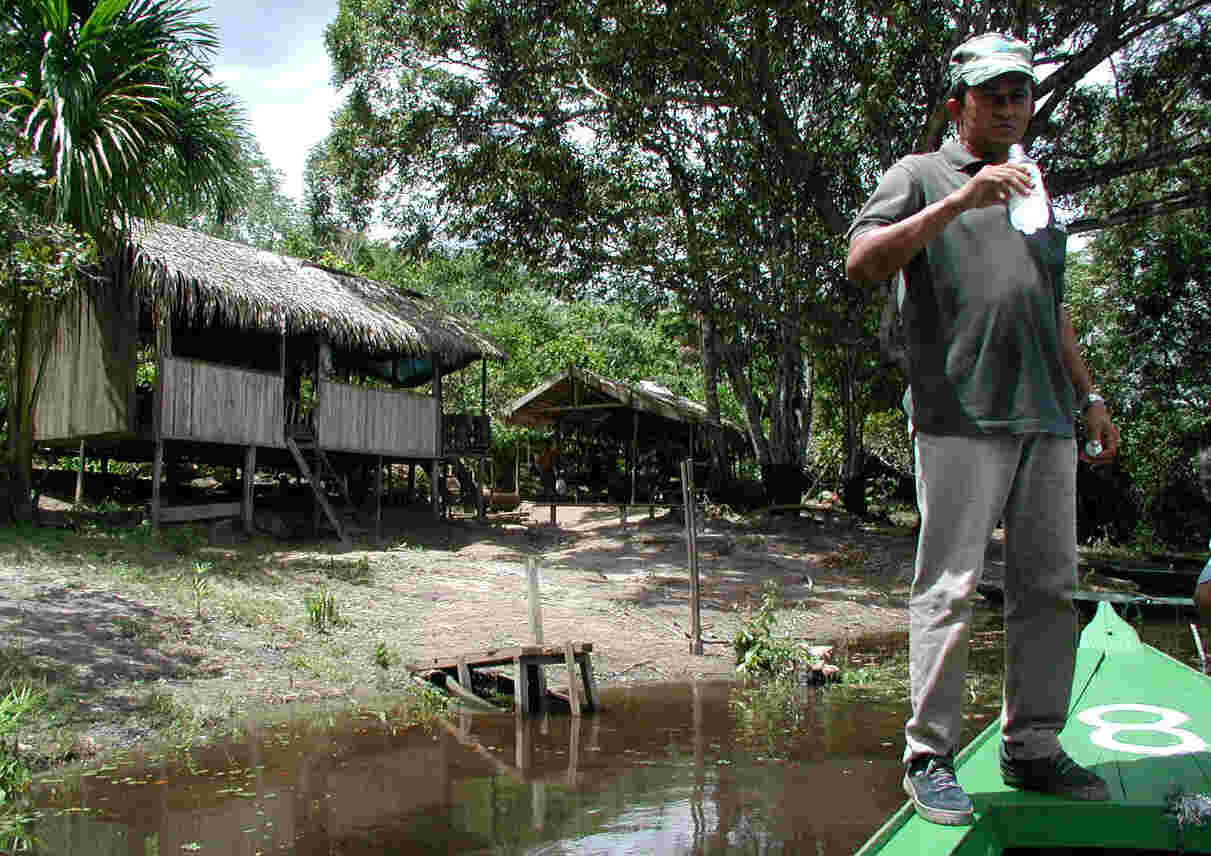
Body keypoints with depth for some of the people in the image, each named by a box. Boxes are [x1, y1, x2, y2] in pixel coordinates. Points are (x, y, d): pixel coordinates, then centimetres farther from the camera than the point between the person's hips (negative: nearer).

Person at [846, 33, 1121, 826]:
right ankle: (930, 756, 2)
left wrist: (1090, 395, 24)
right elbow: (863, 261, -11)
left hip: (1047, 420, 7)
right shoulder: (921, 175, 7)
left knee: (1049, 587, 7)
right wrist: (959, 201, -19)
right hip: (962, 416, -7)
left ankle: (1034, 748, 17)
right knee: (950, 589, -6)